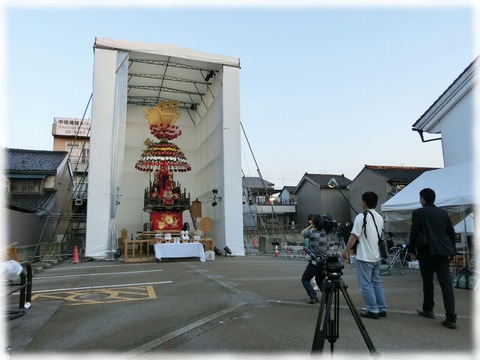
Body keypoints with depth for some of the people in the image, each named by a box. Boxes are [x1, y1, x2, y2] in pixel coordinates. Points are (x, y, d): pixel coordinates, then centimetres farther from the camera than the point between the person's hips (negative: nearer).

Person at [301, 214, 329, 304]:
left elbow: (303, 233, 9)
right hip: (325, 262, 6)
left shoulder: (312, 232, -11)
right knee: (319, 280, 27)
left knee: (305, 279, 11)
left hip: (315, 262, -6)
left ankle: (313, 297, -3)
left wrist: (311, 226, 16)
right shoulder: (325, 232, 4)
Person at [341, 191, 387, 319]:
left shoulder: (361, 217, -15)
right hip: (377, 256, 8)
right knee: (376, 282, 16)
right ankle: (382, 309, 20)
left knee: (365, 284, 1)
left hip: (365, 257, -8)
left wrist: (345, 251, -9)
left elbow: (354, 236, -17)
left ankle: (373, 311, 4)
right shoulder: (380, 218, 9)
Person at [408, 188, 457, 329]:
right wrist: (452, 251, 20)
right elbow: (451, 232, 13)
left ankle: (428, 310, 25)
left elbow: (414, 232, -8)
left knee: (428, 282, 11)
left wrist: (412, 250, 1)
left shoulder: (418, 212, -5)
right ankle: (451, 318, -3)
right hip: (443, 252, 4)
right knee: (446, 283, 1)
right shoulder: (443, 212, 10)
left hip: (426, 251, -4)